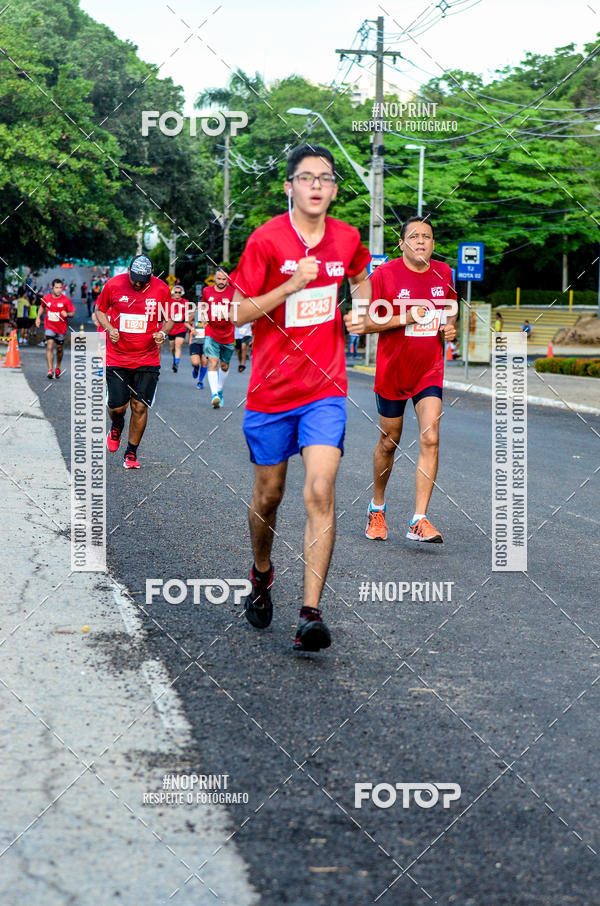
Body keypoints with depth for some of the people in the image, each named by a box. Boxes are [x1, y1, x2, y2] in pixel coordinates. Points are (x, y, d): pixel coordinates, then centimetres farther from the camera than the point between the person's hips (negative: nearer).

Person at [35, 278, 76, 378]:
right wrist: (38, 317, 11)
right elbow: (42, 307, 18)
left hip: (61, 328, 0)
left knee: (59, 349, 14)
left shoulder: (66, 300, -11)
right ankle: (50, 370, -21)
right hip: (49, 326, 0)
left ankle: (58, 368, 39)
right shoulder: (46, 298, -4)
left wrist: (67, 314, -27)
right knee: (49, 347, -17)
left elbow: (73, 313, -6)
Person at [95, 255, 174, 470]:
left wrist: (162, 333, -11)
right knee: (117, 407, -3)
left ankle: (131, 453, 15)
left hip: (147, 360, 0)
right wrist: (109, 328, -8)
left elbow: (169, 320, 10)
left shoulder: (161, 289, -3)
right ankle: (116, 427, 35)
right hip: (117, 358, 0)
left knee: (140, 407, -3)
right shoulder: (113, 285, -5)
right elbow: (99, 310, 11)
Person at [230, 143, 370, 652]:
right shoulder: (267, 239, -8)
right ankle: (262, 574, 41)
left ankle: (311, 613, -14)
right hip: (270, 389, -1)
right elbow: (239, 312, -9)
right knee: (269, 495, 12)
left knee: (320, 493, -14)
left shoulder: (348, 239, 3)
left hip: (325, 387, 1)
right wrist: (290, 286, -21)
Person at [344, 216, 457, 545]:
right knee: (388, 443, 10)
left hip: (429, 372, 2)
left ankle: (419, 521, -13)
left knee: (430, 438, -14)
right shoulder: (384, 274, -9)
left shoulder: (443, 273, 4)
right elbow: (366, 323, -9)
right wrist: (405, 318, -21)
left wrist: (450, 327, 0)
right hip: (392, 371, -2)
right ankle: (377, 508, 33)